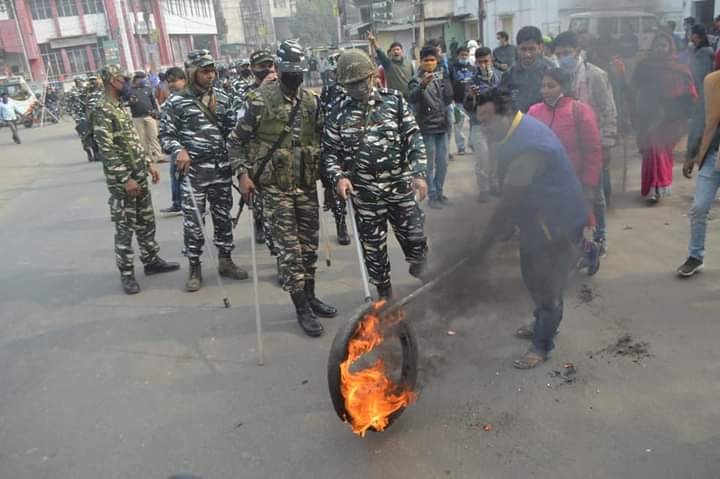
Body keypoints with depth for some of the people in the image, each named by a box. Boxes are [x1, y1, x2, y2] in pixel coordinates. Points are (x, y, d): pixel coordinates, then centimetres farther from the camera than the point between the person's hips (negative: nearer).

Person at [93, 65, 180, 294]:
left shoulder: (121, 107, 13)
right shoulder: (103, 110, -16)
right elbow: (106, 150, -21)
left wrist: (149, 163, 14)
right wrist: (125, 179, -22)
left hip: (139, 174, 9)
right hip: (121, 180, -9)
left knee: (146, 221, 16)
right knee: (124, 227, 0)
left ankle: (151, 261, 29)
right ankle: (126, 273, 10)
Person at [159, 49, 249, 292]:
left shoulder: (221, 98, 9)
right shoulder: (177, 101, -4)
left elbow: (232, 129, 15)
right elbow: (165, 135, -2)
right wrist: (179, 151, -21)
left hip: (222, 169, 4)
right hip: (193, 171, -4)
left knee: (223, 216, 13)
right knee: (193, 221, 0)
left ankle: (225, 261, 28)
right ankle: (195, 268, 15)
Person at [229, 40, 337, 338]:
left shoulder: (311, 101, 5)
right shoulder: (259, 101, -9)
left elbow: (320, 140, 13)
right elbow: (237, 140, -3)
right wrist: (243, 173, -12)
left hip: (307, 185, 5)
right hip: (275, 187, -5)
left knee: (309, 244, 12)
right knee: (289, 248, -2)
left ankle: (310, 297, 28)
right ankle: (302, 308, 8)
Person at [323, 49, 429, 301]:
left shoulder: (394, 101, -1)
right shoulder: (338, 112, 0)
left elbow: (414, 137, -2)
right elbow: (330, 152, 4)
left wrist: (419, 173, -12)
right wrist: (339, 177, -14)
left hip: (401, 184, 0)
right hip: (364, 192, 0)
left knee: (414, 236, 4)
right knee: (373, 245, 9)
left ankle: (418, 262, 38)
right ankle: (384, 292, 28)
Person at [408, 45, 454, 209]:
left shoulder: (442, 76, 7)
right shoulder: (416, 80, -9)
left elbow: (449, 98, 16)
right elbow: (412, 98, -30)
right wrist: (422, 85, -45)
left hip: (442, 125, 6)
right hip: (426, 127, -5)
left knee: (442, 162, 11)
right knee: (430, 163, -2)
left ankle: (439, 193, 22)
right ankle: (432, 196, 6)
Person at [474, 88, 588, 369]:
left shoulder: (527, 147, -31)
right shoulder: (518, 132, 2)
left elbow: (509, 201, -26)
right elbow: (511, 195, 8)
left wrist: (487, 238, -15)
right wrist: (498, 230, 8)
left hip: (557, 224, -10)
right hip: (540, 219, 10)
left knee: (546, 285, 4)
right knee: (535, 277, 22)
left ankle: (542, 346, 21)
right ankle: (543, 325, 43)